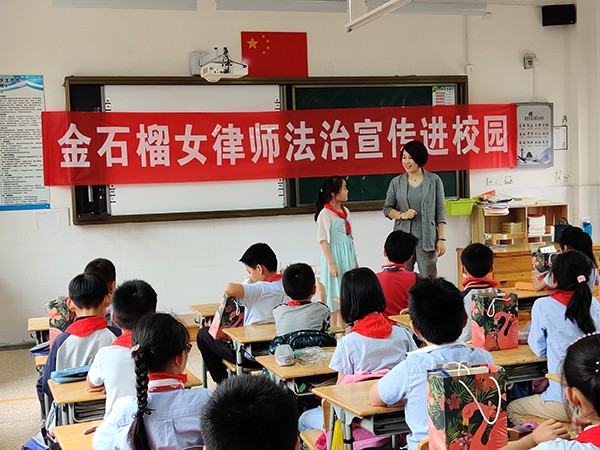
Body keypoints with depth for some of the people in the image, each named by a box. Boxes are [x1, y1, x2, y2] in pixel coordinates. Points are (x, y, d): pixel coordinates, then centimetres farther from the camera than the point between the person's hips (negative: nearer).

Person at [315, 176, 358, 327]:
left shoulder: (345, 211, 10)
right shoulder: (325, 214, -14)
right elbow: (323, 241, -15)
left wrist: (355, 260, 18)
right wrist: (331, 263, -18)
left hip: (347, 256, 7)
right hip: (334, 256, -7)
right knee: (334, 294, -1)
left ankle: (343, 330, 19)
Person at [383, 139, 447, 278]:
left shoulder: (434, 180, 3)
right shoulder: (396, 182, 7)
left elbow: (440, 211, 4)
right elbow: (387, 209, 13)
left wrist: (441, 239, -1)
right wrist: (402, 215, -8)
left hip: (427, 239, -1)